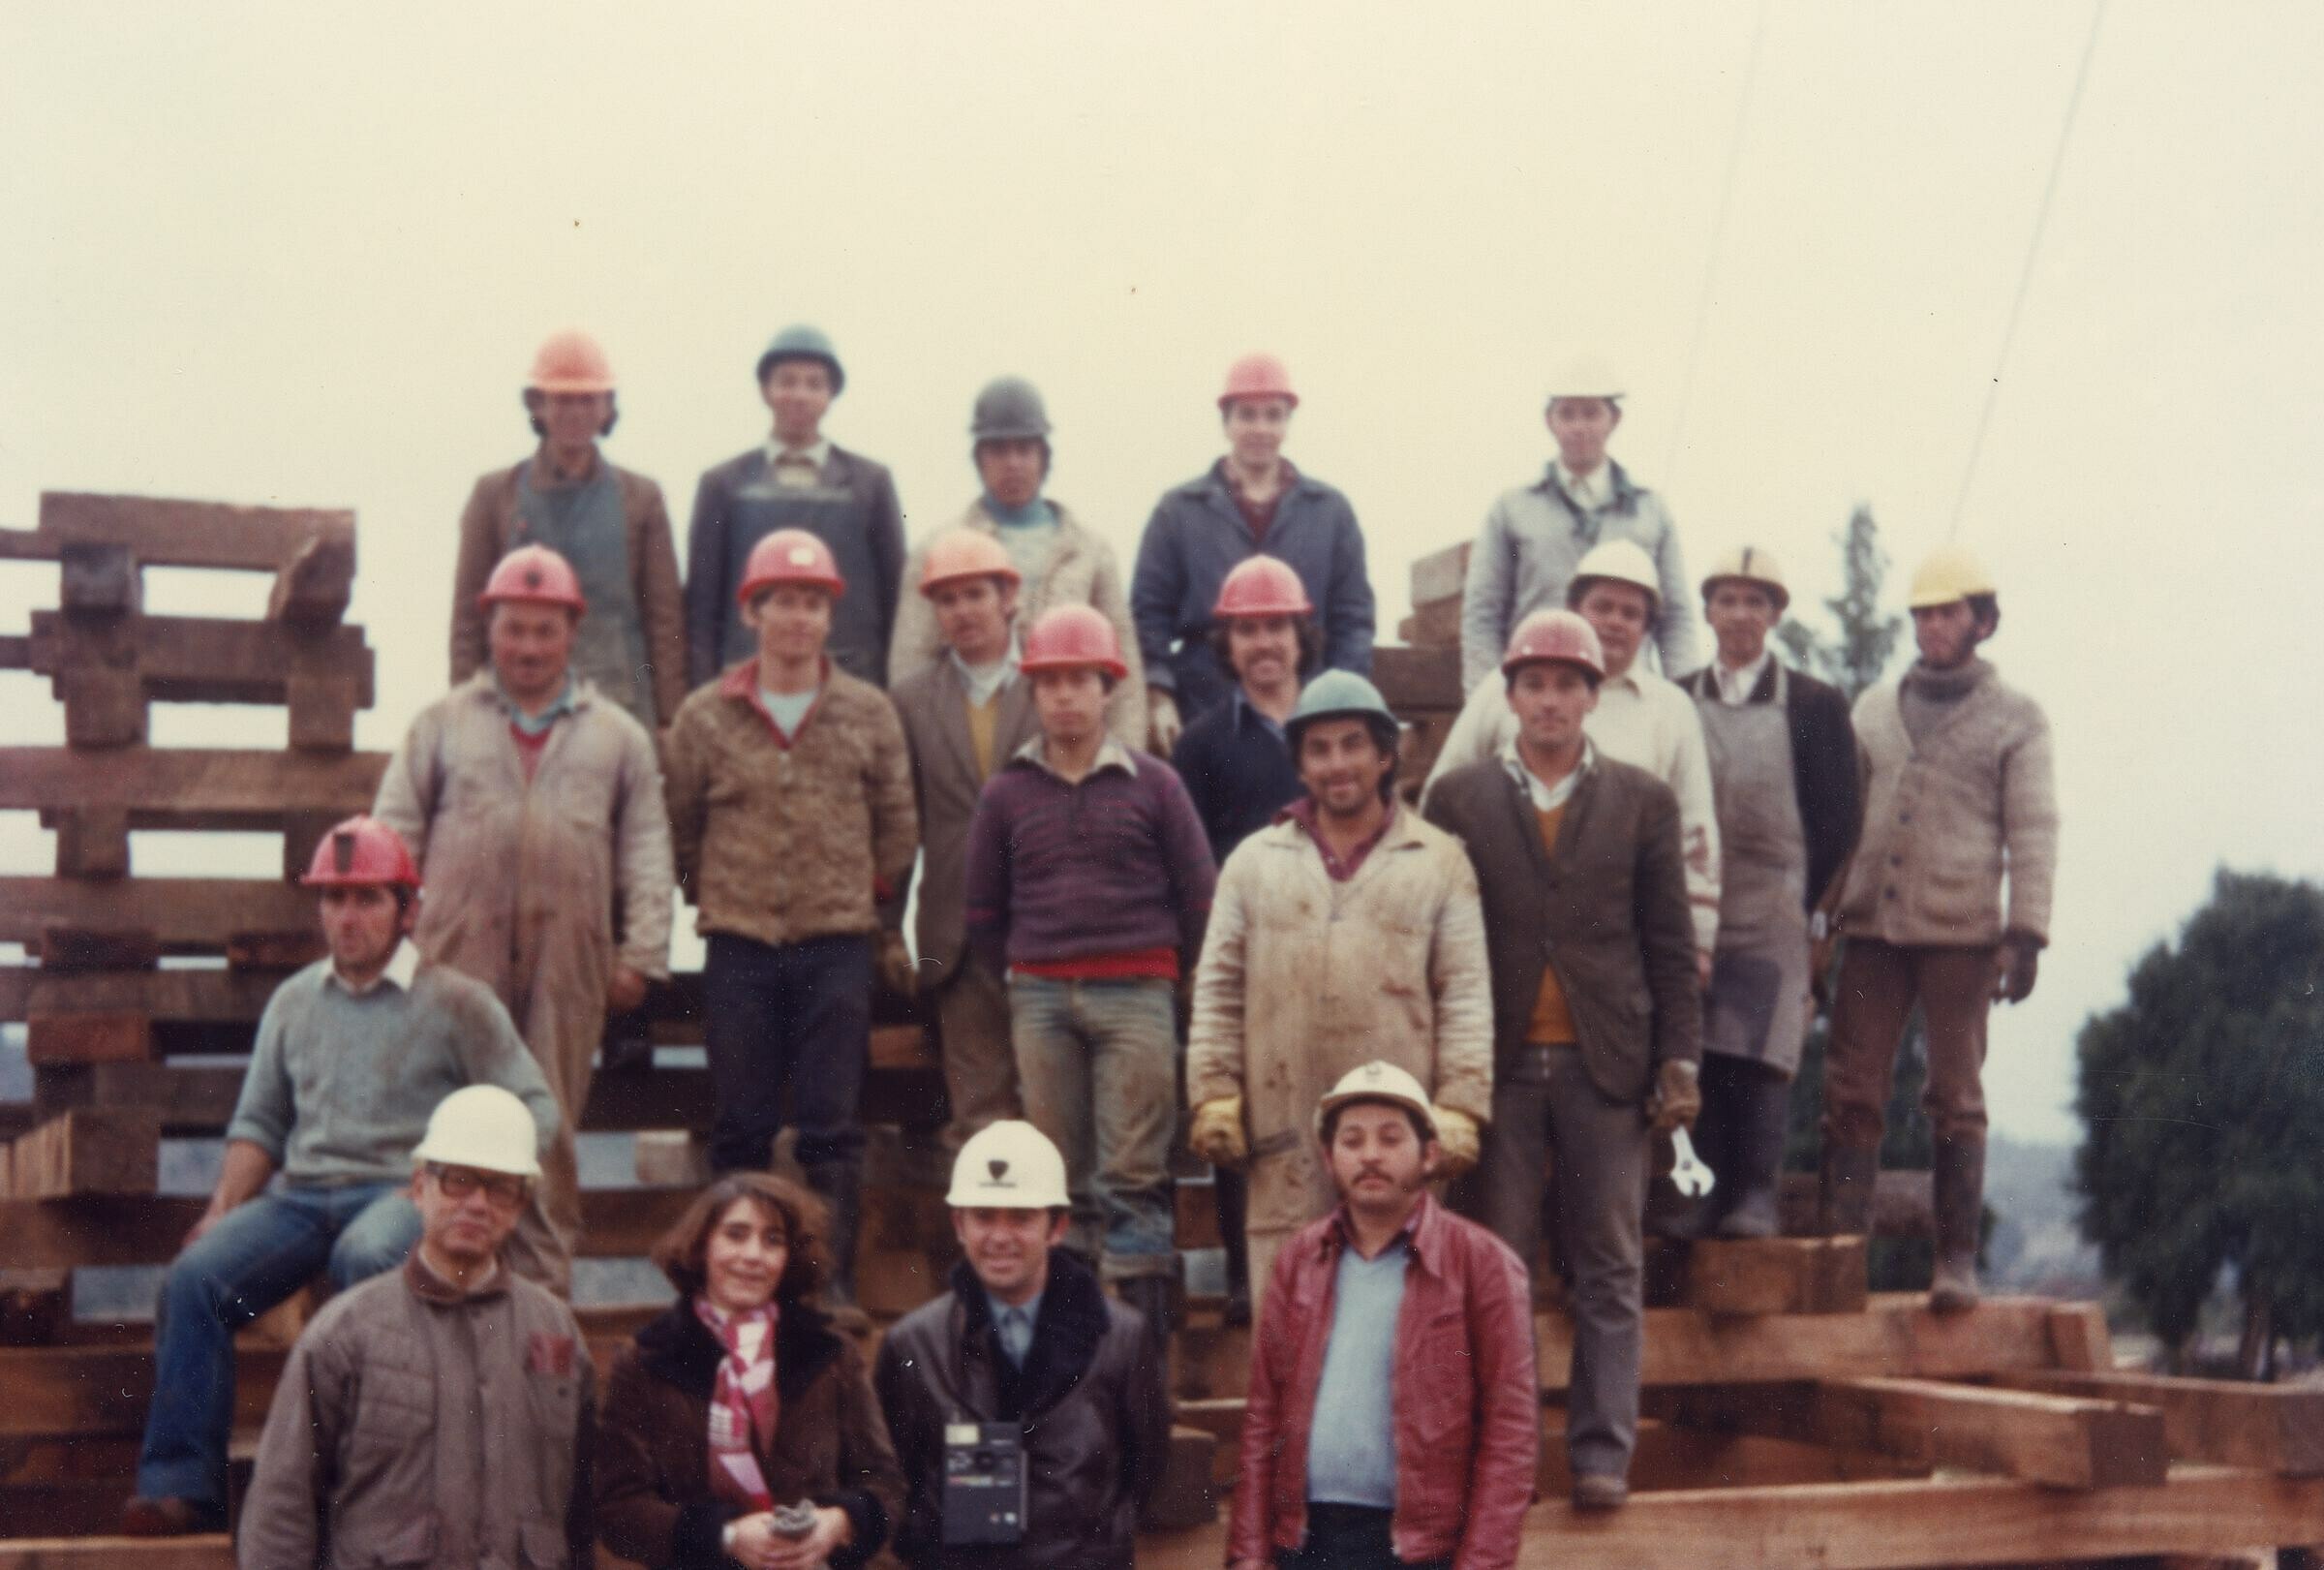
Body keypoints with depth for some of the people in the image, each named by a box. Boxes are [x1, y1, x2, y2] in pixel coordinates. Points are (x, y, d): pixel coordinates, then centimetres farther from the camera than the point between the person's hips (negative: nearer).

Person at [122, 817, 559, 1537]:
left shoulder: (456, 1002, 5)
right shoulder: (293, 1001, 19)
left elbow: (534, 1111, 2)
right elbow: (258, 1121, 21)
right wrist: (224, 1207, 3)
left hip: (402, 1192, -4)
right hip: (302, 1194, 4)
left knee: (365, 1258, -39)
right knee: (195, 1276, -23)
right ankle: (180, 1483, -22)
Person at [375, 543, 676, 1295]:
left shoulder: (617, 737, 14)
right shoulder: (441, 724, 13)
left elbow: (647, 850, 11)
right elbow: (396, 835, 11)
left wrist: (641, 953, 3)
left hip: (567, 961, 1)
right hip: (459, 953, 0)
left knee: (551, 1128, 3)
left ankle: (543, 1284, 10)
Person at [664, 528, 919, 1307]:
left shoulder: (869, 713, 5)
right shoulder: (706, 716, 4)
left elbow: (897, 828, 9)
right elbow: (680, 828, 11)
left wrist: (882, 925, 10)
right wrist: (716, 900, 12)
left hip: (838, 944, 0)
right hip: (740, 949, 0)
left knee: (832, 1126, 0)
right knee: (740, 1126, 6)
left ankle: (834, 1281, 5)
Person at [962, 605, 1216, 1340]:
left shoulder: (1152, 784, 4)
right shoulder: (1007, 792, 9)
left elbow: (1198, 895, 7)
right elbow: (983, 913, 16)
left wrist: (1167, 976, 10)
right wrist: (1024, 981, 13)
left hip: (1134, 995, -2)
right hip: (1039, 999, 2)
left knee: (1133, 1175, -5)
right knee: (1059, 1178, 5)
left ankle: (1146, 1328, -4)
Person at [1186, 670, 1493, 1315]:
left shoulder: (1439, 861, 9)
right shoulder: (1255, 861, 14)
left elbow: (1467, 995, 4)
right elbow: (1217, 991, 11)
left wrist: (1458, 1109, -4)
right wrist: (1213, 1093, 1)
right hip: (1283, 1132, 1)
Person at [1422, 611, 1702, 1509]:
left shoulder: (1641, 802, 9)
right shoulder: (1459, 800, 8)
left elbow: (1670, 946, 8)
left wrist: (1679, 1059, 0)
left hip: (1606, 1064, 0)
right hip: (1500, 1063, 0)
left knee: (1610, 1269, 2)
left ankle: (1601, 1452, 8)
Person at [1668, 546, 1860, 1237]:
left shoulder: (1816, 705, 4)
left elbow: (1837, 819, 4)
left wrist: (1799, 900, -1)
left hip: (1771, 918, -2)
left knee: (1760, 1056, -7)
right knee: (1696, 1055, 0)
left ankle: (1755, 1193, -1)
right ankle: (1709, 1188, 7)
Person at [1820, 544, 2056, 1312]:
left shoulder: (2017, 719, 5)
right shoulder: (1875, 709, 15)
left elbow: (2032, 832, 0)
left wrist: (2026, 932, -9)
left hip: (1961, 932, -3)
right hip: (1872, 930, 3)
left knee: (1956, 1097, 2)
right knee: (1851, 1090, -1)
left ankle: (1957, 1258, 8)